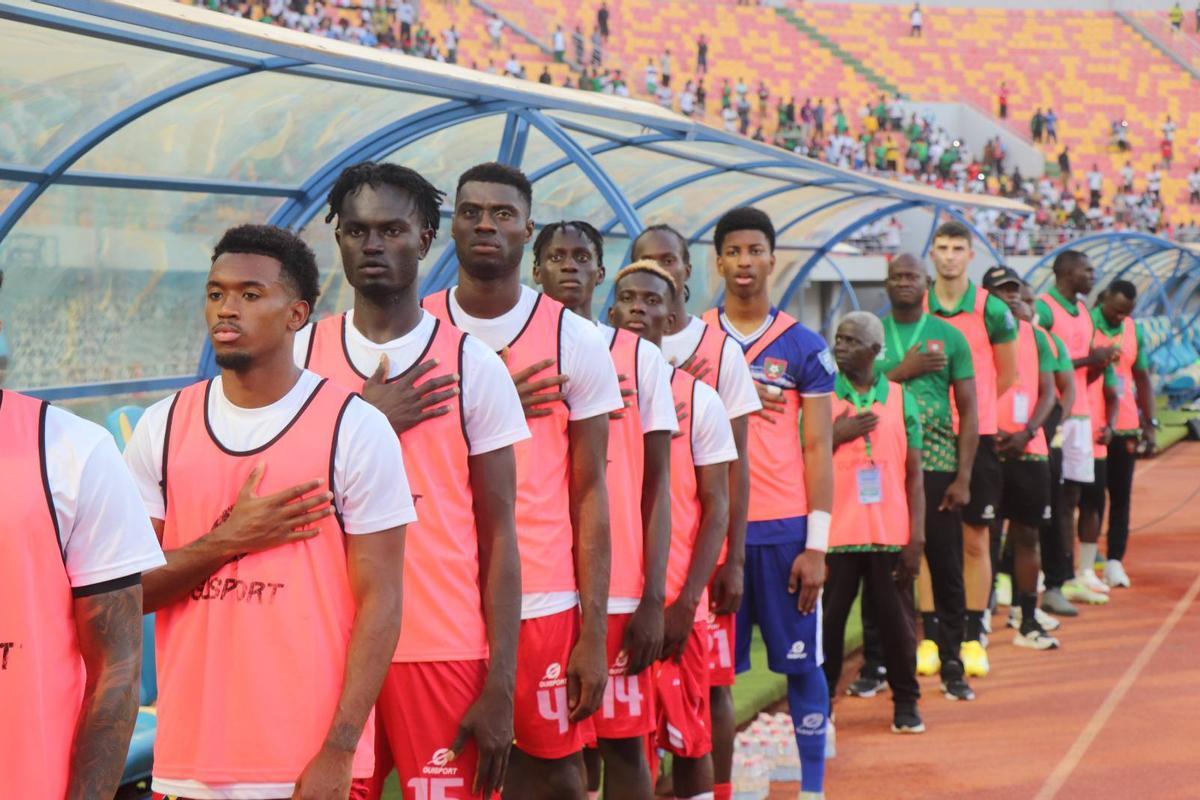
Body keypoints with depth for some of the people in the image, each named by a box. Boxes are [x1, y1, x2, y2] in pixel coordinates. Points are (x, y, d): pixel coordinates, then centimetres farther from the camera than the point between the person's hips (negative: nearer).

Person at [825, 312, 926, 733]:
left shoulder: (900, 398, 4)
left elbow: (914, 474, 4)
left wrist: (916, 537, -2)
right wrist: (839, 435, -12)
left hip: (890, 535, 0)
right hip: (836, 535, 0)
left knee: (896, 618, 6)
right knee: (829, 618, 5)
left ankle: (906, 702, 19)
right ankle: (820, 701, 17)